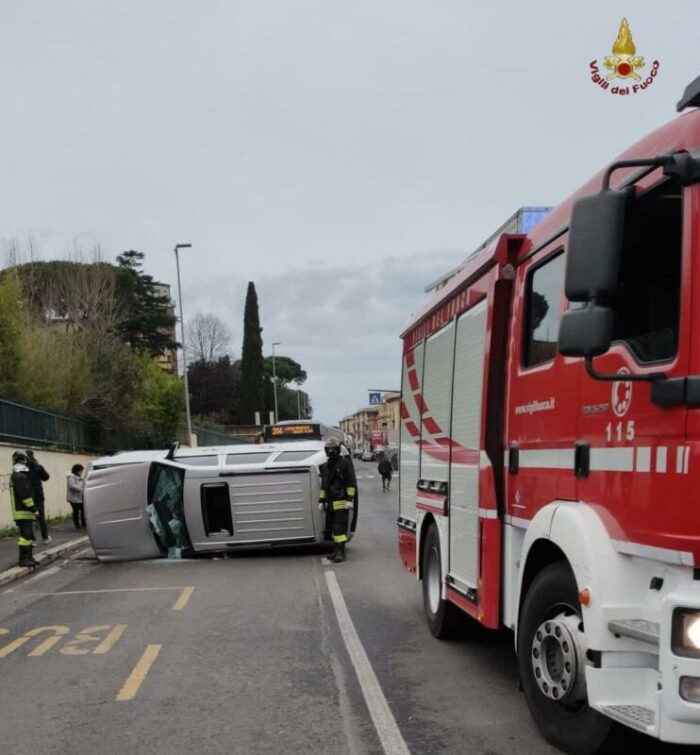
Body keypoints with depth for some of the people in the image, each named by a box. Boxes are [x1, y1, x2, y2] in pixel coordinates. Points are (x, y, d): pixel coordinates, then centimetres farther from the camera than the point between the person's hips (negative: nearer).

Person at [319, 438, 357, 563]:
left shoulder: (345, 463, -3)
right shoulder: (325, 466, 18)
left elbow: (351, 483, -6)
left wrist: (350, 499, -12)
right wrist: (321, 500, 18)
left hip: (341, 502, -7)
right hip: (330, 503, 7)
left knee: (339, 528, -11)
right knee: (333, 528, 10)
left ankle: (341, 552, -11)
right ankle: (336, 550, 18)